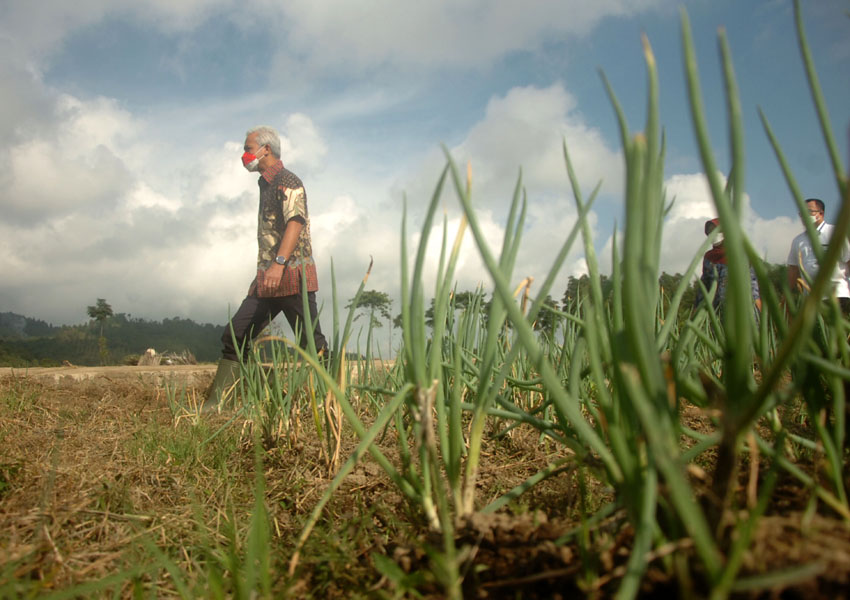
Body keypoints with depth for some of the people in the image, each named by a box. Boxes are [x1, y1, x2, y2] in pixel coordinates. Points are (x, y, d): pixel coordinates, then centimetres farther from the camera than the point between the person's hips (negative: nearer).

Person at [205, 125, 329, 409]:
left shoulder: (287, 181, -7)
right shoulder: (266, 184, 22)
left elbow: (296, 222, -23)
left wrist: (279, 263, -35)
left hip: (293, 277, -9)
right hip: (268, 281, 9)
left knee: (313, 345, -6)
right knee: (234, 336, 5)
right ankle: (214, 404, 9)